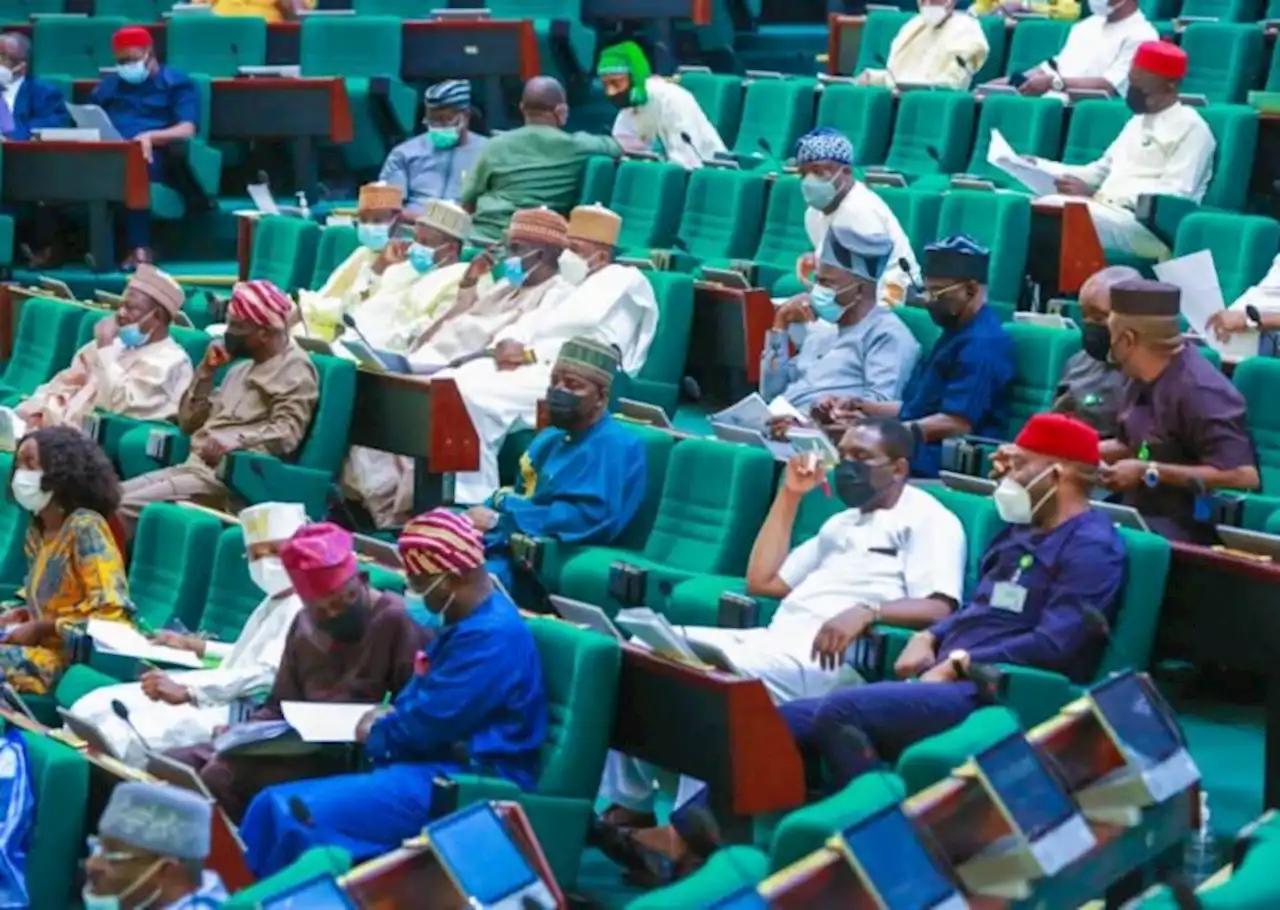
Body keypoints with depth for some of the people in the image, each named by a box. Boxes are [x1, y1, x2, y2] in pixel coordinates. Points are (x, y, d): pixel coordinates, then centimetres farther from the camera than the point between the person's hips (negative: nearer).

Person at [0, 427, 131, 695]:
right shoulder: (37, 530, 11)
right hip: (46, 644, 8)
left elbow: (110, 612, -20)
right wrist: (22, 613, 2)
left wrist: (40, 628, -16)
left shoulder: (84, 528, -14)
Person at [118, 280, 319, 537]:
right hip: (193, 466, 9)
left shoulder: (294, 370, -4)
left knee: (127, 507, -22)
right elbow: (188, 422, 23)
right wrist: (206, 371, 12)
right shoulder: (241, 369, 23)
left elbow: (286, 432, -18)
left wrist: (235, 440, -32)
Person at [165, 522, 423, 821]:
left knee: (223, 775, -28)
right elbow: (279, 706, 18)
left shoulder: (395, 619, -4)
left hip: (351, 755, -8)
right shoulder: (303, 626, 17)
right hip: (297, 743, 8)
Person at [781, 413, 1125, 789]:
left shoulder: (1091, 547, -5)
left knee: (839, 711, -31)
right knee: (780, 721, -6)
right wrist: (927, 638, 7)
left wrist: (957, 664, -14)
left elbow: (1054, 645, -17)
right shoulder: (1021, 531, 25)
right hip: (945, 681, 10)